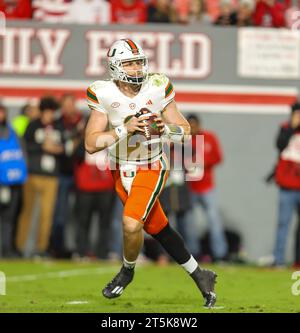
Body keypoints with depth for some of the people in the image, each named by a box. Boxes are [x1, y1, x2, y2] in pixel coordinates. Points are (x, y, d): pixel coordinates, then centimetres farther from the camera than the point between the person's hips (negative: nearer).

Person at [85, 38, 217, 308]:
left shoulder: (158, 89, -13)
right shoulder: (104, 95, -13)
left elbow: (186, 131, -4)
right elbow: (91, 144, -18)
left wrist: (166, 129, -25)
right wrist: (124, 129, -29)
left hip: (151, 169, -3)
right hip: (121, 171, 3)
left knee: (131, 224, -21)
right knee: (157, 229, 12)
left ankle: (127, 271, 9)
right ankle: (199, 275, 30)